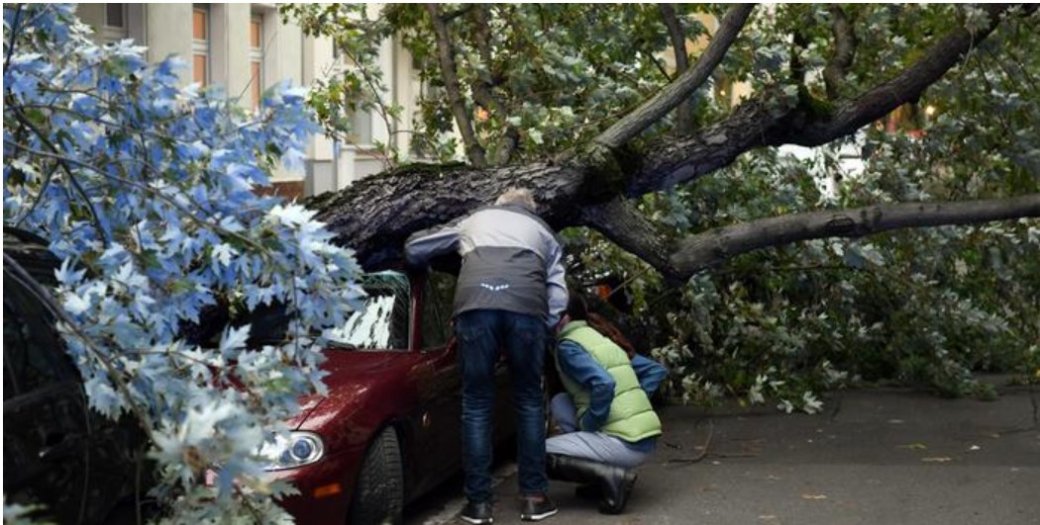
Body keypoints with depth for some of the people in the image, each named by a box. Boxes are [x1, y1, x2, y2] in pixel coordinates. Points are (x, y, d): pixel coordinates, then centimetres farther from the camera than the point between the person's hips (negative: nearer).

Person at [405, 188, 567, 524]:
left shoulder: (474, 221, 37)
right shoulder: (543, 232, 35)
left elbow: (414, 247, 38)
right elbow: (558, 295, 20)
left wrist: (421, 271, 57)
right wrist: (543, 331, 26)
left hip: (476, 303, 0)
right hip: (526, 305, 0)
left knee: (476, 404, 8)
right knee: (529, 402, 14)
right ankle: (534, 496, 15)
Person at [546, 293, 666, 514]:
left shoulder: (568, 346, -7)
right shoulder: (599, 337, 18)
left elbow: (603, 385, -24)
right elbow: (656, 370, 20)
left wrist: (587, 426, -10)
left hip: (625, 444, -8)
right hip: (645, 437, 8)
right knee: (561, 402, 21)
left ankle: (613, 476, -10)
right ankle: (605, 475, 16)